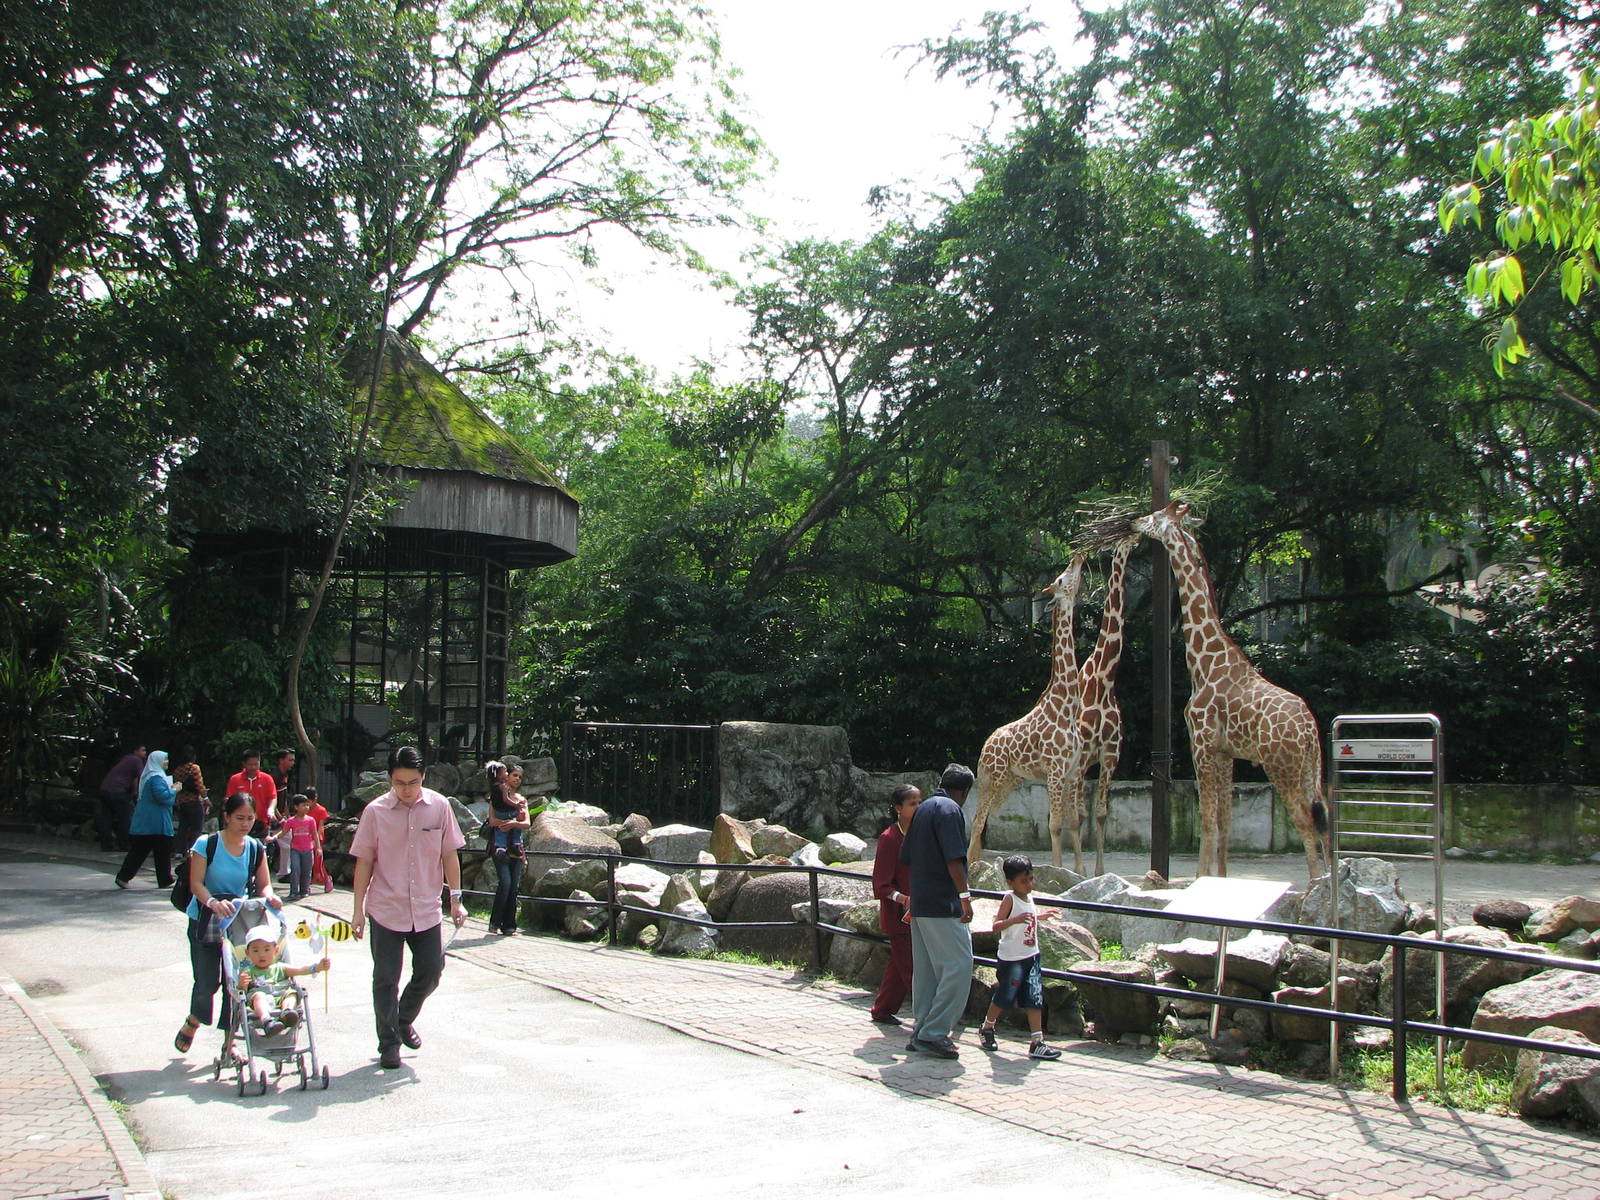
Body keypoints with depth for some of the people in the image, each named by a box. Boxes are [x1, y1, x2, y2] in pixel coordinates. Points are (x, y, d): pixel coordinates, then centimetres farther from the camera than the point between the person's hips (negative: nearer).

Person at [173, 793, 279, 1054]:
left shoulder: (256, 849, 2)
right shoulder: (207, 844, -10)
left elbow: (264, 884, 5)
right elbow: (196, 883, -13)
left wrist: (268, 896, -19)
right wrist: (212, 902, -32)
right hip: (205, 922, -3)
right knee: (207, 981, -5)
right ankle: (192, 1022, 27)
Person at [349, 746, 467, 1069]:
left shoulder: (439, 806, -4)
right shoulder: (375, 811, -8)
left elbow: (449, 854, 4)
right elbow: (364, 862, -2)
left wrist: (455, 899, 3)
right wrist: (358, 911, -2)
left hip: (426, 909, 2)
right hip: (385, 911, -2)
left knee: (431, 971, 7)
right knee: (385, 979, 4)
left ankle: (404, 1019, 34)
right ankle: (388, 1044, 18)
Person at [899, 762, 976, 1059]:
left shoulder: (922, 809, 17)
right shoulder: (949, 809, -11)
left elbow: (907, 858, 22)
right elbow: (954, 858, -21)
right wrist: (965, 896, -20)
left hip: (920, 903, 10)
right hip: (943, 904, -10)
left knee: (925, 971, 12)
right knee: (958, 967, -7)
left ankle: (922, 1032, 15)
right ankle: (934, 1032, -8)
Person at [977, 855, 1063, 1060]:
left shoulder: (1029, 898, 11)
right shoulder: (1010, 900, -14)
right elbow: (996, 926, -24)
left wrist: (1043, 916, 25)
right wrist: (1015, 919, -37)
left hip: (1032, 956, 7)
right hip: (1011, 958, -7)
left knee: (1035, 999, 0)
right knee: (1005, 997, 4)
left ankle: (1036, 1042, -1)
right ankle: (987, 1029, 28)